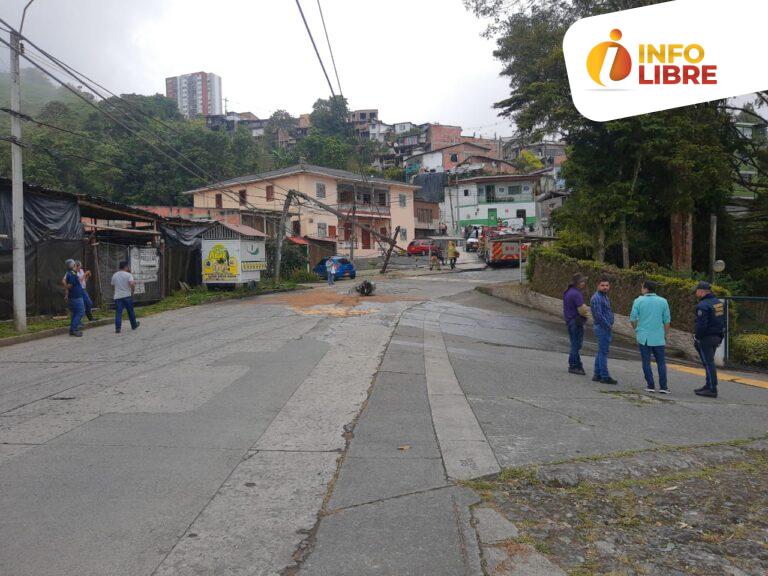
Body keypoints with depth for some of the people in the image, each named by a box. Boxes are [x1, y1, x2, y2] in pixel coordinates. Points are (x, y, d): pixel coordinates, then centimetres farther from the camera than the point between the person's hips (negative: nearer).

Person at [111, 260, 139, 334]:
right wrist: (132, 291, -8)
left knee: (118, 312, 0)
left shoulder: (114, 275, 8)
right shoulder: (128, 275, -8)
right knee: (130, 312, 12)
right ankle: (134, 325, 25)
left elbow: (113, 284, 20)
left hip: (117, 297, 3)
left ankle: (117, 327, -10)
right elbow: (132, 284, -23)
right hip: (127, 296, -3)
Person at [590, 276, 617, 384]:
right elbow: (599, 315, -23)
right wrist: (609, 326, -14)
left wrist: (610, 325, 10)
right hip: (602, 328, -10)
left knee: (601, 352, 12)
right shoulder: (596, 298, -16)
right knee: (603, 352, -6)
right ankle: (605, 376, -3)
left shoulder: (605, 296, 15)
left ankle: (597, 375, 18)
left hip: (606, 328, 10)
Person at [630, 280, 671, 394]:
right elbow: (667, 320, 2)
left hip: (643, 337, -1)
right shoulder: (663, 301, 1)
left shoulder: (638, 301, -5)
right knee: (661, 362, 8)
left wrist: (637, 330, 13)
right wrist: (665, 335, 13)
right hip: (658, 337, 1)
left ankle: (650, 385, 6)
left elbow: (633, 318, -4)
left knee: (646, 362, 5)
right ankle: (663, 387, 5)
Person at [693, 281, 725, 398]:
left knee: (708, 363, -4)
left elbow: (701, 325, -23)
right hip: (717, 337, 9)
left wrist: (696, 338, -12)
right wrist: (720, 337, 20)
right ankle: (709, 386, 24)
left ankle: (712, 389, -1)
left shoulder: (703, 305, -19)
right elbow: (723, 321, 16)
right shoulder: (718, 302, 11)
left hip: (706, 338, -9)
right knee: (709, 362, 17)